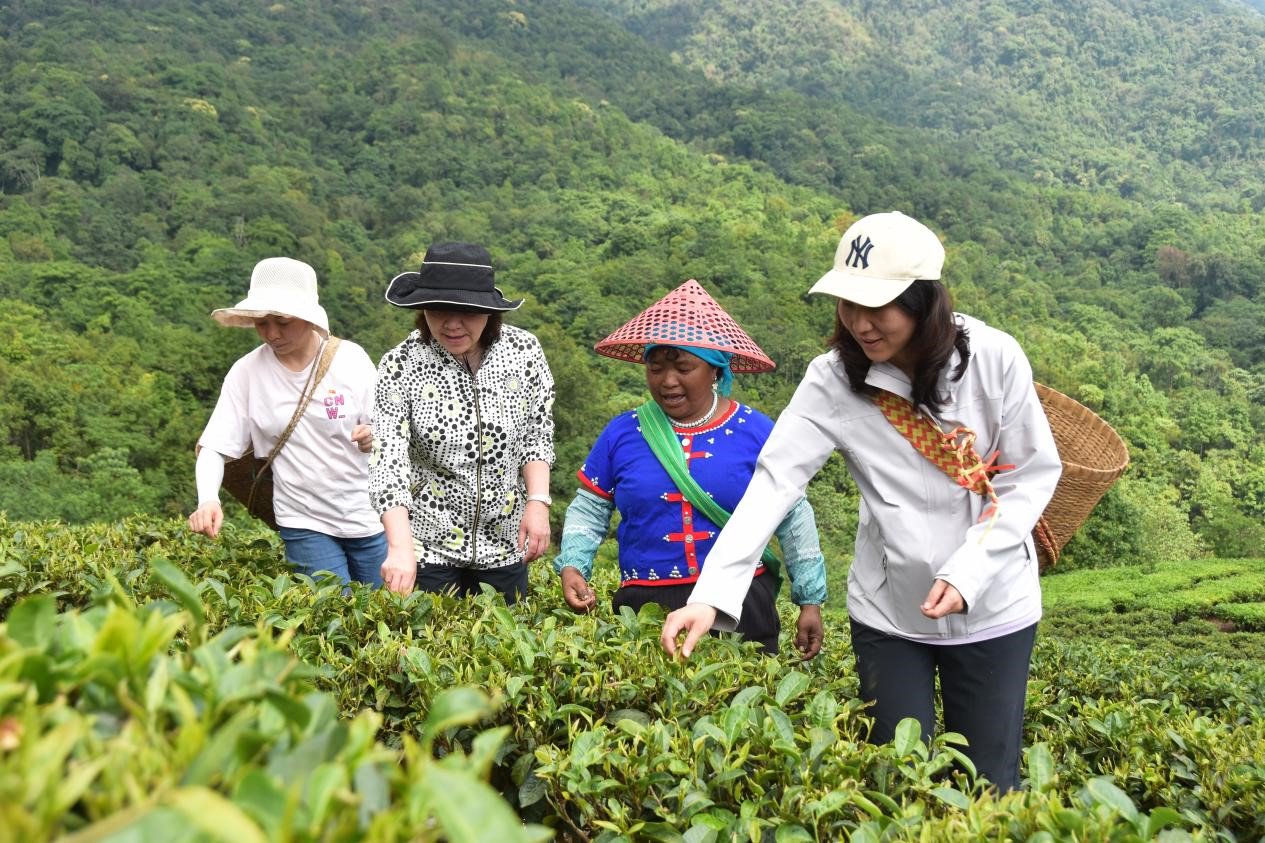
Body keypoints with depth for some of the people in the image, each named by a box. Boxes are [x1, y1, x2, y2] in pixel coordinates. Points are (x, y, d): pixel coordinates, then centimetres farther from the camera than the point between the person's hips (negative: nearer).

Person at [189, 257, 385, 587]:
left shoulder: (350, 358, -7)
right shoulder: (247, 372, -6)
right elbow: (214, 447, -6)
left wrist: (372, 437, -23)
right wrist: (208, 500, -25)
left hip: (369, 518, 0)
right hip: (304, 523, 0)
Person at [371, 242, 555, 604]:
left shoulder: (524, 351, -7)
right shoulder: (399, 366, -14)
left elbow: (536, 436, 3)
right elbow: (387, 462, -20)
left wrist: (538, 502, -9)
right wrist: (400, 546, -31)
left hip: (505, 545, 2)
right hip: (427, 546, -2)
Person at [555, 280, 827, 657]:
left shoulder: (755, 431, -1)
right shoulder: (622, 433, 3)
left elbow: (793, 517, 5)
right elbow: (588, 510, 10)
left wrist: (810, 601, 5)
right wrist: (572, 566, -8)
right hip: (646, 605, 1)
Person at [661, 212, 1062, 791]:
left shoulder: (993, 359, -14)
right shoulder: (834, 380, -13)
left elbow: (1034, 476, -6)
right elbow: (774, 481, -22)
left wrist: (968, 574, -18)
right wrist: (711, 595, -33)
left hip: (992, 609, 0)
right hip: (887, 613, 1)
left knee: (989, 787, 9)